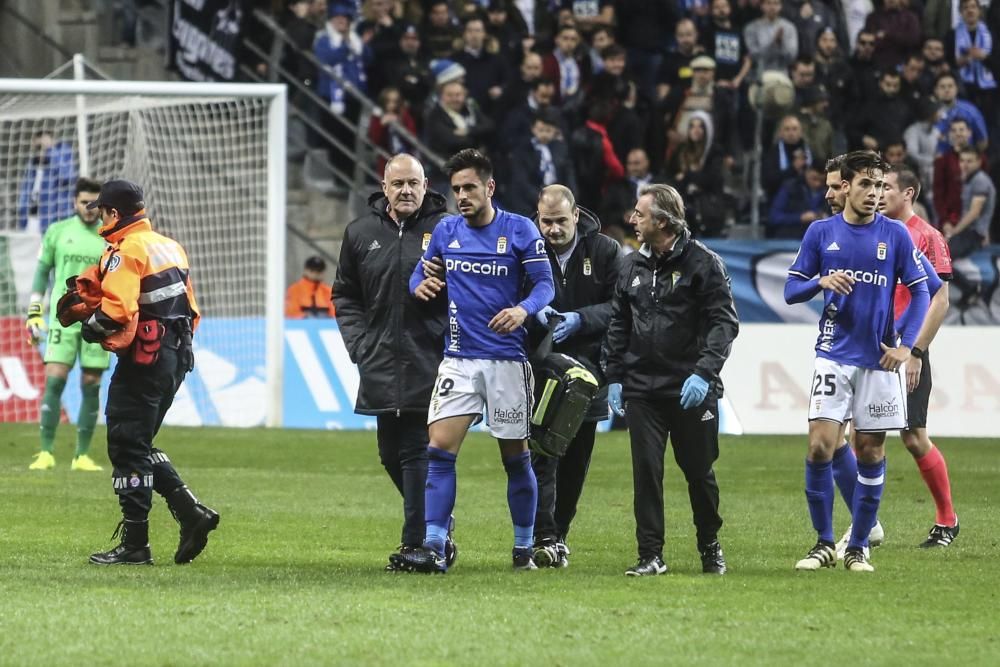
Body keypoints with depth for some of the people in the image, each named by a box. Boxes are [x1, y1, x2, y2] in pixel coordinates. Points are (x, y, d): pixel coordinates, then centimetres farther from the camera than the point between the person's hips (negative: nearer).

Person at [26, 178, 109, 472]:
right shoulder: (57, 232, 6)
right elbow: (42, 271, 11)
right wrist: (34, 314, 6)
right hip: (63, 318, -1)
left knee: (91, 387, 1)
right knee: (54, 382, -10)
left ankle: (82, 456, 6)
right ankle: (46, 453, -9)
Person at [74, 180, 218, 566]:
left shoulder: (126, 251, -12)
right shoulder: (170, 247, 16)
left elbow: (116, 308, -25)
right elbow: (191, 307, 18)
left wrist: (91, 328, -8)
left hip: (144, 358, -9)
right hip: (177, 357, 9)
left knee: (127, 446, -4)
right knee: (139, 444, 18)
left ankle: (135, 544, -4)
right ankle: (190, 512, 6)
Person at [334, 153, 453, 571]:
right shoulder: (361, 233, 10)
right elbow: (345, 295, 18)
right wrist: (358, 344, 6)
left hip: (429, 364, -5)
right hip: (380, 367, 5)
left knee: (417, 453, -10)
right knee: (391, 454, 10)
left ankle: (417, 543, -8)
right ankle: (436, 532, 25)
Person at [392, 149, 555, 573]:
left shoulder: (520, 230, -3)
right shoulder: (445, 231, 8)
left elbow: (544, 283, -5)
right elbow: (422, 273, 18)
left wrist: (523, 309, -25)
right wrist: (420, 285, -7)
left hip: (507, 359, -3)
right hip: (458, 359, 3)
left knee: (516, 458, 5)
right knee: (439, 450, -11)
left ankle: (524, 550, 17)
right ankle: (433, 549, -13)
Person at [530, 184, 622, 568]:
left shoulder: (605, 252, 1)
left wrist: (579, 319, -17)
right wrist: (534, 311, -19)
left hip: (586, 364, 2)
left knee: (575, 462, 8)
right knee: (543, 454, -12)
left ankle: (559, 534, 19)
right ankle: (545, 539, -18)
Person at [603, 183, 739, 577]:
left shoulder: (703, 263, -5)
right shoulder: (632, 266, 11)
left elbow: (725, 322, -9)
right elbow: (618, 326, 17)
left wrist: (705, 371, -20)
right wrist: (614, 378, 10)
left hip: (692, 392, -4)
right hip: (642, 389, 4)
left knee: (699, 472, 7)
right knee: (645, 471, -4)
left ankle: (710, 547, 25)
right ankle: (650, 555, 0)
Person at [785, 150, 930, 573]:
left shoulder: (895, 234, 1)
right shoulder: (821, 232, 3)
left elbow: (920, 291, 4)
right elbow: (791, 291, 5)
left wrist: (906, 345, -7)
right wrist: (822, 281, -16)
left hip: (879, 360, 0)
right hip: (834, 355, 0)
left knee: (871, 453, 2)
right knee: (820, 446, -9)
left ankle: (858, 548, 12)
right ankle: (824, 544, 3)